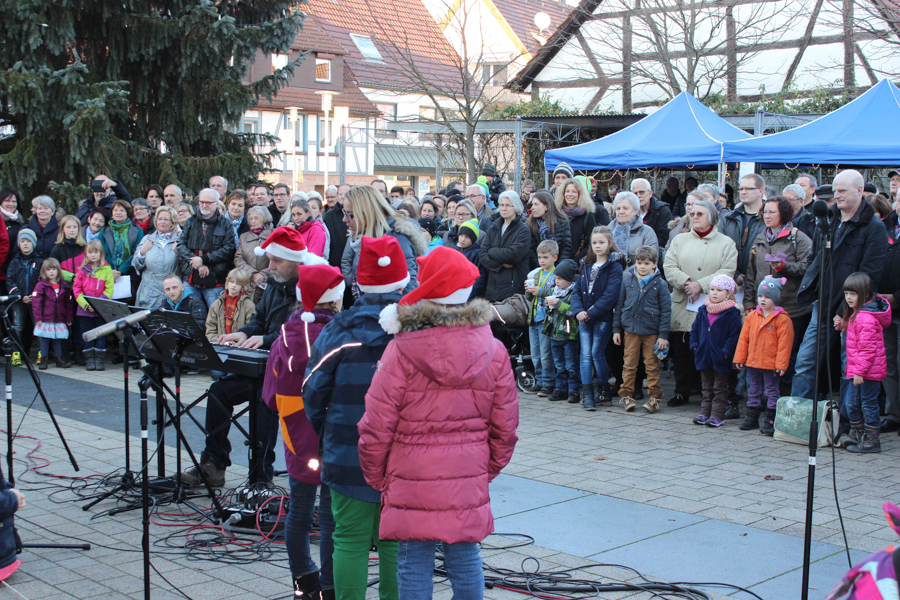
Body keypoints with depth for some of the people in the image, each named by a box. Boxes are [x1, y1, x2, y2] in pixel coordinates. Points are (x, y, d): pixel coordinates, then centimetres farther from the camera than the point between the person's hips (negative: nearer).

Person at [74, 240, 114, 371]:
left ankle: (99, 359, 7)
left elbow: (109, 290, -4)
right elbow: (76, 289, 3)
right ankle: (89, 359, 10)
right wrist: (85, 304, -11)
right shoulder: (82, 270, 6)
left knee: (100, 334, 2)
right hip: (84, 310, 2)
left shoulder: (107, 269, 1)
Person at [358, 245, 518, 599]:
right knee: (465, 559, 15)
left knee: (414, 564, 8)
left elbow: (376, 428, -11)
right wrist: (488, 470, 19)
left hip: (412, 481, -3)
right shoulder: (493, 351, -2)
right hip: (469, 482, 3)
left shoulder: (402, 351, -14)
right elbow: (506, 428, 5)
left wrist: (375, 477, 5)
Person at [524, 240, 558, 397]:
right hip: (534, 319, 7)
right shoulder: (535, 274, 14)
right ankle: (539, 381, 21)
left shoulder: (557, 275, -7)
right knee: (535, 354, 12)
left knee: (546, 355, -4)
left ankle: (548, 383, 6)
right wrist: (529, 291, -3)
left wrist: (541, 291, -19)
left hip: (547, 319, -7)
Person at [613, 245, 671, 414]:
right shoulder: (627, 280, 4)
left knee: (652, 365, 4)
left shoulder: (660, 284, -2)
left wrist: (663, 335, -5)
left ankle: (655, 397, 13)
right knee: (629, 364, 5)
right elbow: (619, 305, 10)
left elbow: (666, 311, -1)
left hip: (651, 331, -2)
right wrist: (616, 329, 8)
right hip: (630, 329, 2)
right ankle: (626, 395, 14)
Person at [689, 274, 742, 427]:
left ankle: (717, 416, 8)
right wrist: (695, 345, 4)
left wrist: (726, 351, -17)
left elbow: (735, 334, -12)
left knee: (719, 388, 4)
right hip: (704, 356, 5)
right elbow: (695, 329, 15)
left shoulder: (732, 313, -9)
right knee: (707, 387, 15)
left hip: (720, 358, -5)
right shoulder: (703, 310, 7)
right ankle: (704, 413, 20)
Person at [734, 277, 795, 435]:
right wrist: (740, 358, 6)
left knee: (771, 391, 4)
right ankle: (752, 417, 25)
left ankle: (770, 420, 8)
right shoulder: (752, 316, 5)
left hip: (771, 363, -5)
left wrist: (781, 363, -15)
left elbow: (784, 343, -12)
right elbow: (743, 338, 8)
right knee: (754, 390, 16)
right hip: (753, 362, 5)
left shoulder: (782, 319, -11)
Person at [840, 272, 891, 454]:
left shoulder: (866, 318, -22)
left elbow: (867, 349, -24)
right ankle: (856, 434, 31)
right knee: (851, 401, 16)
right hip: (857, 369, 10)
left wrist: (860, 371, -22)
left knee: (869, 403, -1)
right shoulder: (856, 313, 11)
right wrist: (843, 324, 12)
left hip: (869, 370, -10)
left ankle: (872, 440, 8)